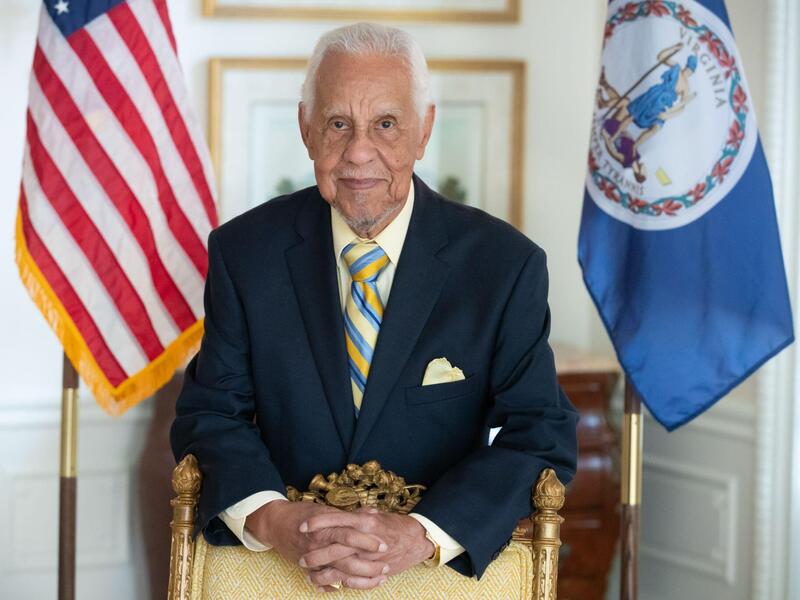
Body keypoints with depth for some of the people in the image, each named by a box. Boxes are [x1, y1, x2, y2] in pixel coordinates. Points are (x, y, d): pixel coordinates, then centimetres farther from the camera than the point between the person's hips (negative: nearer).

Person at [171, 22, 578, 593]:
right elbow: (210, 412, 4)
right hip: (284, 567, 0)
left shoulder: (507, 266, 0)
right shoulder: (244, 252, 4)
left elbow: (542, 435, -3)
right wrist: (271, 519, -17)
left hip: (441, 570, 0)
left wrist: (422, 536, -19)